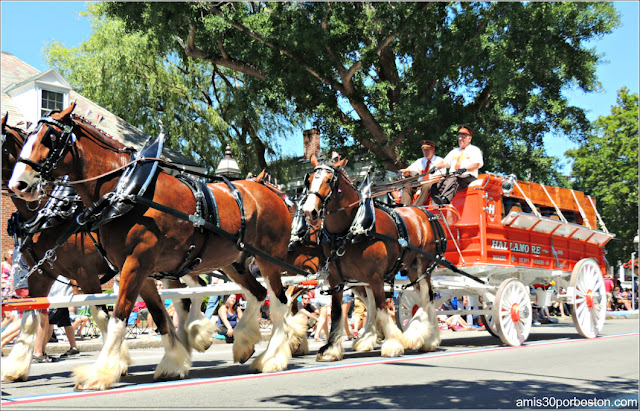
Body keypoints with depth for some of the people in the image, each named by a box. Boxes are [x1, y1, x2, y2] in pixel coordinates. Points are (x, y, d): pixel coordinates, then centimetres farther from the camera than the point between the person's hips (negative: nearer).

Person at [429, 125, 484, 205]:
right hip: (452, 176, 6)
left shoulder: (474, 150, 13)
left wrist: (465, 169, -25)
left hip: (468, 177, -6)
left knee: (453, 180, -39)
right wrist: (436, 167, -4)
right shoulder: (454, 151, 31)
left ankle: (444, 199, -62)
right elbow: (445, 162, 18)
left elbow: (476, 164, -6)